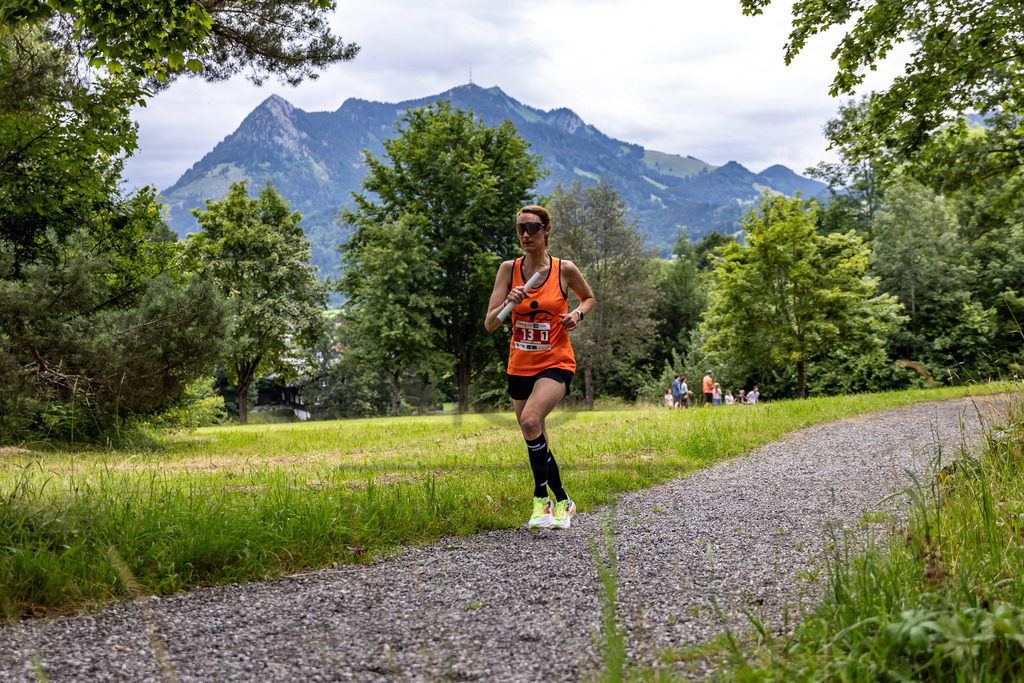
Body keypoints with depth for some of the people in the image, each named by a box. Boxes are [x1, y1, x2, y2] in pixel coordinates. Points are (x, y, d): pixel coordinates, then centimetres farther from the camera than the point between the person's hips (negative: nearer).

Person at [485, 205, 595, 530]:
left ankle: (542, 498, -11)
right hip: (520, 365, 4)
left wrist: (578, 314, -7)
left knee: (530, 421, -27)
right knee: (535, 441, 11)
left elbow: (589, 298, 15)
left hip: (556, 362, -4)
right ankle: (561, 502, 30)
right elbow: (489, 324, -5)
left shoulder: (565, 269, -6)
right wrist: (508, 303, -24)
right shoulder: (508, 269, -2)